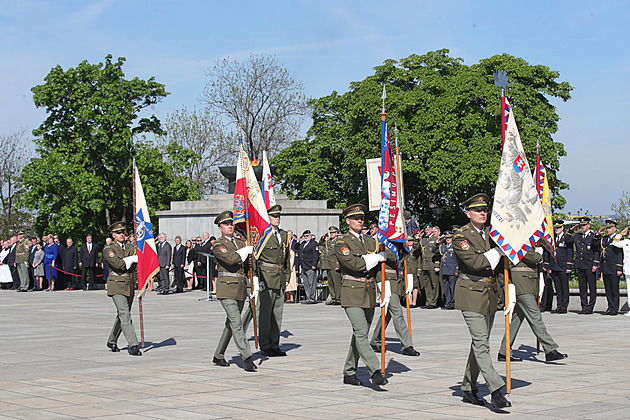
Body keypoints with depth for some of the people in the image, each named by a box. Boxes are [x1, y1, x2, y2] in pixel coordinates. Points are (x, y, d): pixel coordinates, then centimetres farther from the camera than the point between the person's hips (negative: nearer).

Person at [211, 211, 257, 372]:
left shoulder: (241, 243, 17)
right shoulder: (218, 244, -4)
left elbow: (249, 266, 18)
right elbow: (230, 258, -21)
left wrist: (255, 285, 6)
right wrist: (246, 250, -7)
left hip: (241, 288, 7)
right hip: (226, 287, -7)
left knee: (231, 324, 13)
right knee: (236, 324, -12)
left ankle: (218, 356, 25)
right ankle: (247, 358, -16)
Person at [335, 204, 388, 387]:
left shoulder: (371, 241, 16)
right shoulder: (342, 242, -3)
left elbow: (379, 268, 15)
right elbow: (354, 264, -16)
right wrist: (376, 258, -8)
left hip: (369, 293, 6)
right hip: (352, 293, -6)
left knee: (361, 333, 10)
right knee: (361, 332, -16)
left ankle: (349, 372, 19)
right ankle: (375, 372, -21)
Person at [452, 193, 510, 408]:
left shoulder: (490, 233, 10)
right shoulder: (460, 236, -10)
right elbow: (476, 262, -20)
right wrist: (497, 251, -13)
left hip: (489, 294, 7)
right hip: (470, 294, -7)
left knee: (480, 343, 11)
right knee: (481, 344, -11)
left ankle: (469, 389, 20)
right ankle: (496, 391, -15)